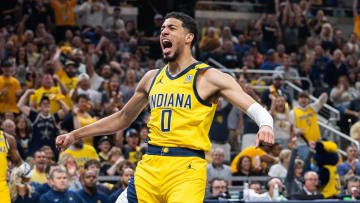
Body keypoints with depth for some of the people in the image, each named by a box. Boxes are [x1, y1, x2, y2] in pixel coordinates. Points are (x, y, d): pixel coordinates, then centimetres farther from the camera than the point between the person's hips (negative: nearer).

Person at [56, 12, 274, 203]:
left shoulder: (208, 77, -1)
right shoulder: (152, 78, 17)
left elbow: (256, 109, -9)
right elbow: (123, 118, 30)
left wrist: (265, 126, -33)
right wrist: (75, 135, 29)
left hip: (187, 169, -6)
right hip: (150, 166, 6)